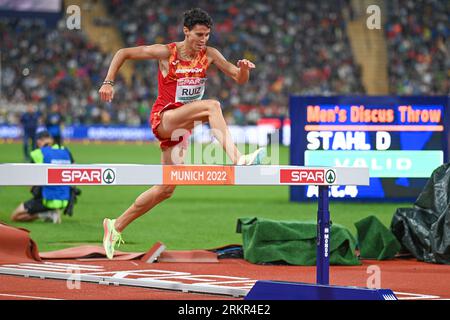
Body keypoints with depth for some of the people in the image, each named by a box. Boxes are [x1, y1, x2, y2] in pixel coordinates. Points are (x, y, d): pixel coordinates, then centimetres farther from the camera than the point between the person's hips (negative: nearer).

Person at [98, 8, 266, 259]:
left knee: (166, 190, 7)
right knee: (212, 106, -31)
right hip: (163, 118, -6)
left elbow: (240, 79, 2)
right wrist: (109, 83, -10)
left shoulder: (209, 55, 3)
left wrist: (244, 68, -21)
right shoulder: (166, 53, -8)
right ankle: (238, 159, -47)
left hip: (181, 127, 6)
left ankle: (116, 226, 19)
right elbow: (123, 53, -2)